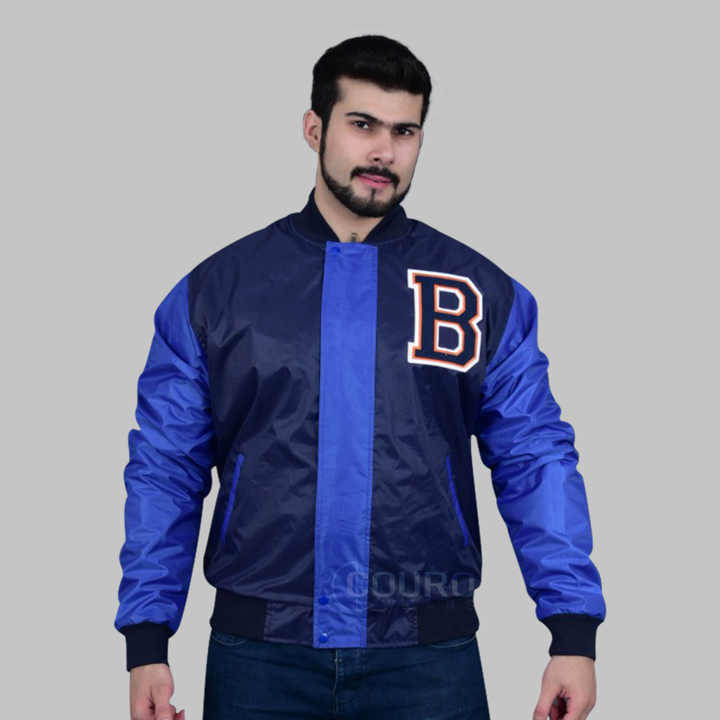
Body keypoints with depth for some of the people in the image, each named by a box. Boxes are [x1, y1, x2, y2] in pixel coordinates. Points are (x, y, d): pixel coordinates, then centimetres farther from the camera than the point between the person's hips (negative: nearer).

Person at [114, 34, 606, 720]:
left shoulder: (487, 295, 4)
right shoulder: (213, 291, 4)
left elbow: (535, 464, 3)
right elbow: (165, 471, 5)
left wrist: (574, 636, -5)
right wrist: (146, 645, -1)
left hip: (428, 660, 0)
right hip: (258, 658, 0)